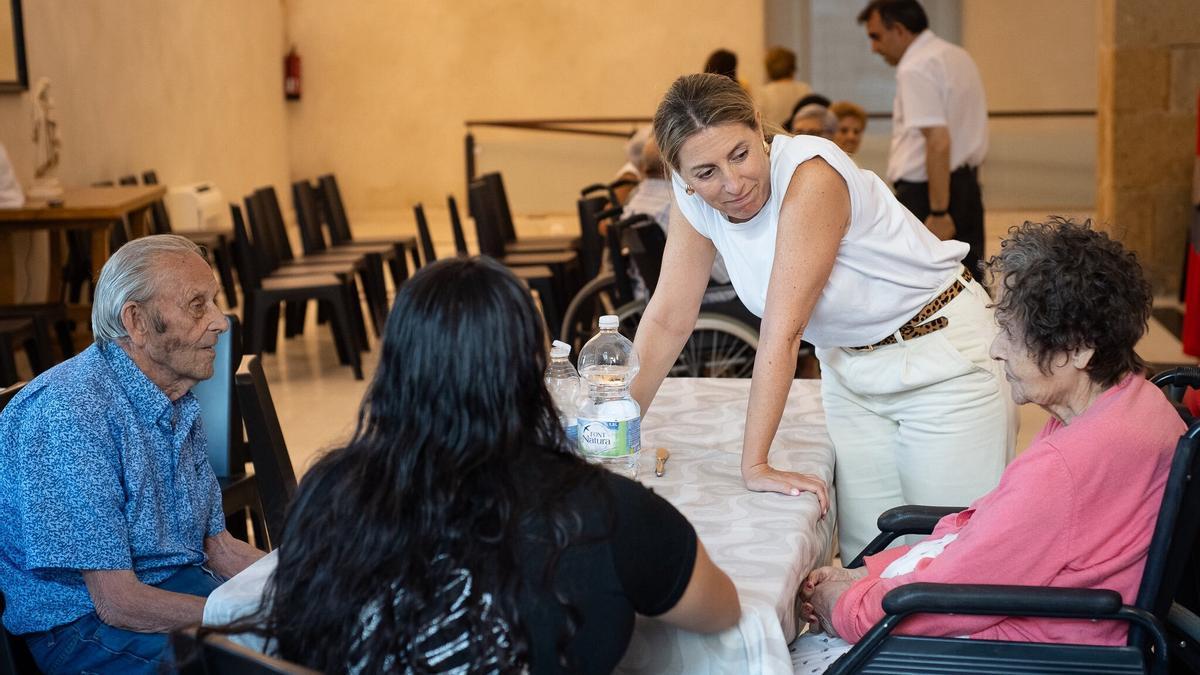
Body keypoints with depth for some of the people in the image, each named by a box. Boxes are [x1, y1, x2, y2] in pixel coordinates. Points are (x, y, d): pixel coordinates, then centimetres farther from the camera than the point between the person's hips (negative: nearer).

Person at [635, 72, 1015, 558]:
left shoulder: (811, 175, -30)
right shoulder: (694, 200, -10)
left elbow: (783, 331, -32)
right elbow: (667, 320, -7)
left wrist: (755, 464, -30)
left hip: (942, 353, -6)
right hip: (849, 367, 6)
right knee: (866, 554, 5)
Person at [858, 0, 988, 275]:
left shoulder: (915, 69, -15)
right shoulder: (959, 56, 16)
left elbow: (938, 142, -23)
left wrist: (938, 212, -22)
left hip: (925, 191, -9)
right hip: (968, 186, 9)